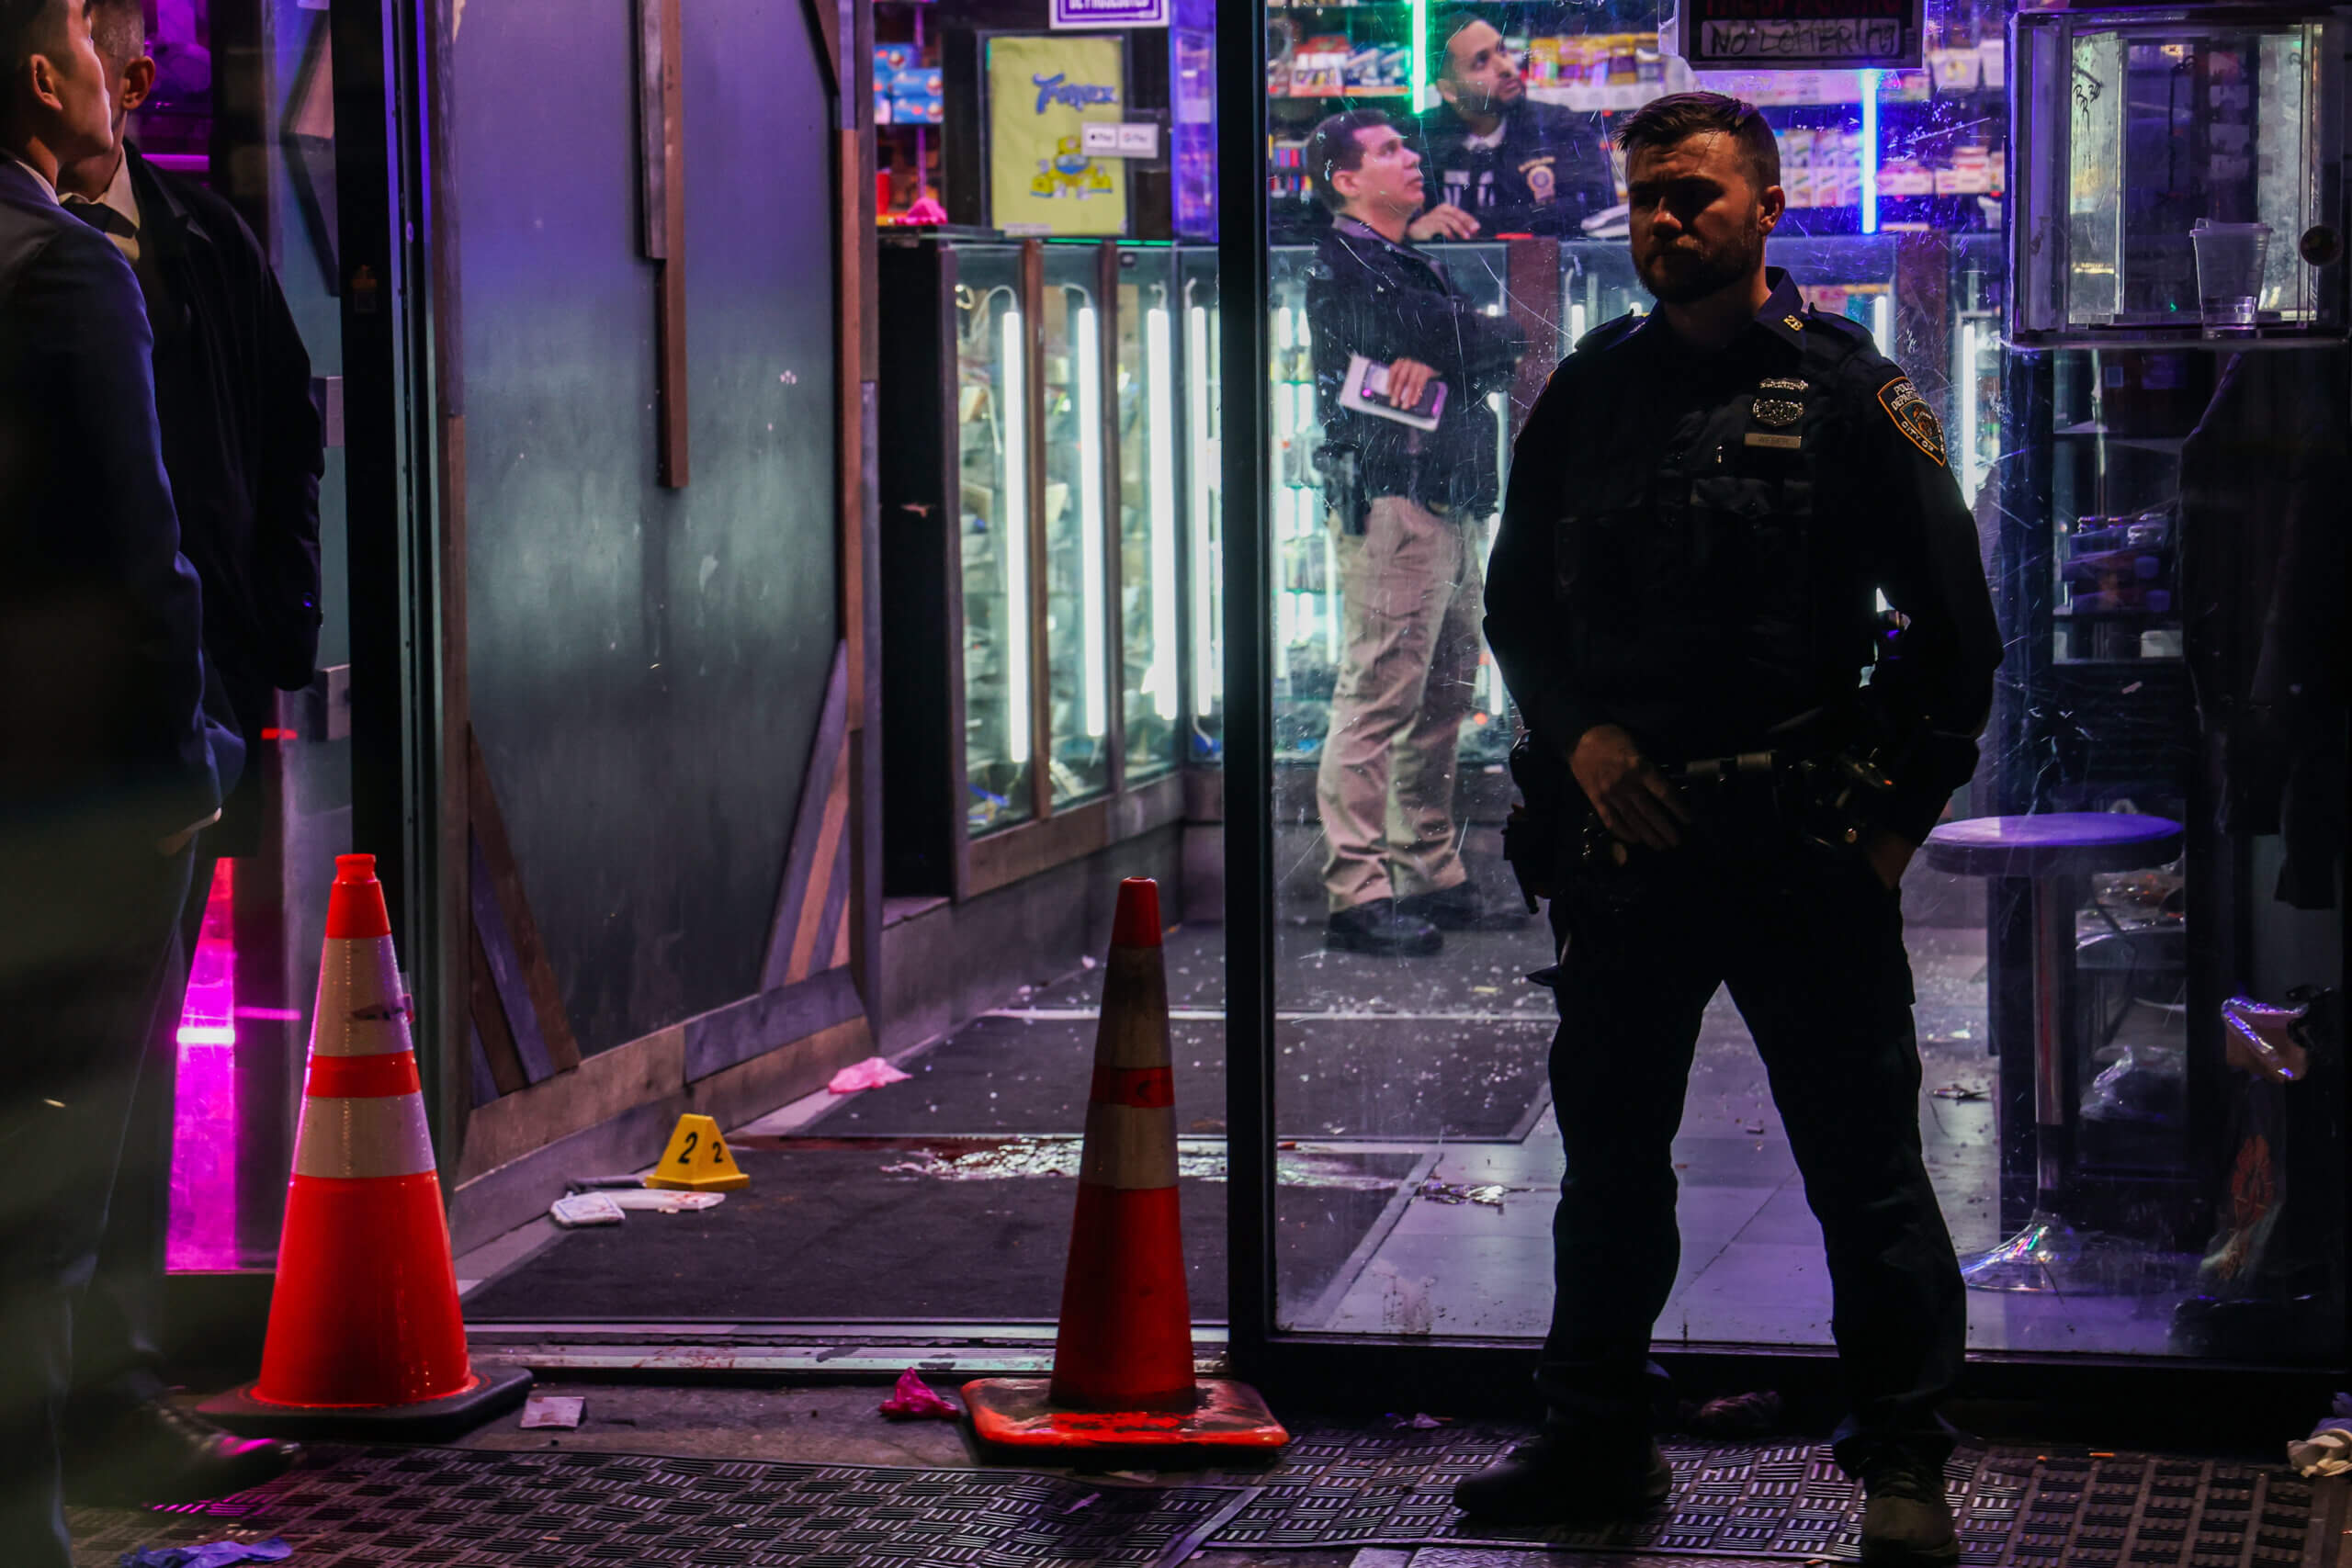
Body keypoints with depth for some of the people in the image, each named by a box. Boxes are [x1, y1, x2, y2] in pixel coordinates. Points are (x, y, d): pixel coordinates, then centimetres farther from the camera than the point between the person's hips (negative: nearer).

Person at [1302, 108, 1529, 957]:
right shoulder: (1340, 264, -4)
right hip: (1390, 496, -9)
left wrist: (1439, 358, -7)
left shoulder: (1414, 264, 24)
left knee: (1443, 703, 10)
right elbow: (1465, 337, -14)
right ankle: (1356, 893, -12)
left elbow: (1507, 350, 12)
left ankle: (1433, 878, 16)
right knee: (1379, 697, -11)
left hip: (1449, 504, 9)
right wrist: (1475, 340, 6)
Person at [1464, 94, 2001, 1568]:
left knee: (1865, 1155, -1)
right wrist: (1578, 734, 1)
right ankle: (1598, 1443, 25)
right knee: (1609, 1146, 12)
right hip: (1625, 827, 4)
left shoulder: (1851, 390, -2)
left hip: (1807, 839, -4)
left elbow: (1955, 622, 1)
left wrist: (1902, 809, -3)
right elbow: (1517, 599, 17)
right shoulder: (1590, 393, 9)